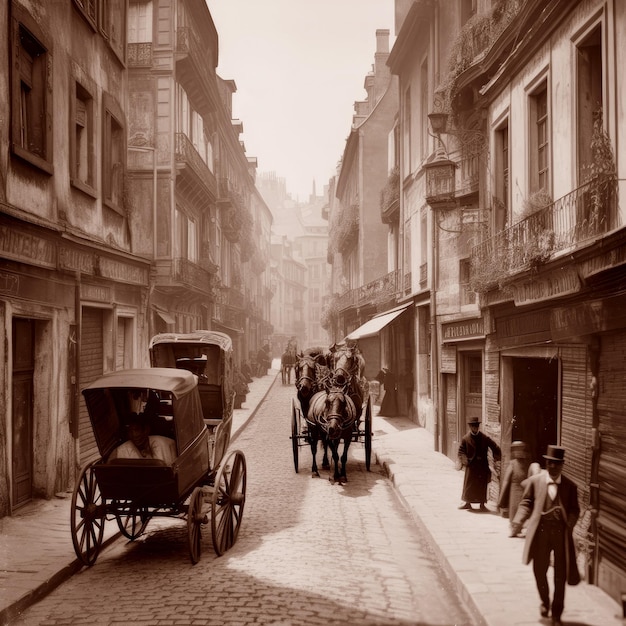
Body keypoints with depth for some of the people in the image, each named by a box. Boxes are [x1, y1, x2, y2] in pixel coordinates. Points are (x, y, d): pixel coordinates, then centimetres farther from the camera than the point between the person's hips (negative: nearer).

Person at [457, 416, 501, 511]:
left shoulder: (485, 438, -2)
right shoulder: (465, 438, -1)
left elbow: (495, 447, 3)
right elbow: (461, 451, -1)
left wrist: (497, 458, -1)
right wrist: (464, 461, -14)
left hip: (482, 465, 0)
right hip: (471, 465, 0)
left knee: (482, 485, 2)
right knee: (469, 484, 6)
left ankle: (482, 504, 11)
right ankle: (467, 503, 20)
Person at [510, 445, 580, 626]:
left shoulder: (570, 486, 1)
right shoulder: (535, 481, 1)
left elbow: (574, 509, 4)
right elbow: (526, 503, 4)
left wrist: (570, 524, -15)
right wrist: (519, 519, -12)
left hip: (561, 533, 0)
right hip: (541, 531, 0)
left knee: (560, 575, 5)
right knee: (539, 570, 9)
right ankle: (545, 602, 38)